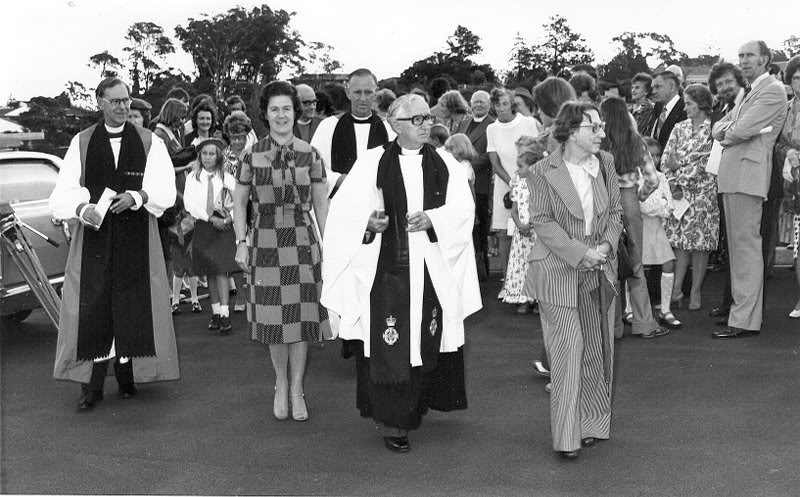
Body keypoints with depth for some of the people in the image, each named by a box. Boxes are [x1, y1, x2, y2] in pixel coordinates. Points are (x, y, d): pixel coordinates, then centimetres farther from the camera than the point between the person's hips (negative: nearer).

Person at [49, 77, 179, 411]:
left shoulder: (149, 142, 5)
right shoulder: (82, 143, 8)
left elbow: (165, 190, -4)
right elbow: (63, 192, 1)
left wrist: (136, 197, -22)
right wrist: (82, 209, -19)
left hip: (136, 239, 0)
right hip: (93, 235, 0)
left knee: (134, 307, 2)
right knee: (92, 307, -3)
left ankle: (127, 376, 15)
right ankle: (92, 384, 4)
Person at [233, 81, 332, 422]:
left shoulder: (310, 154, 2)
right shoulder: (252, 156, 1)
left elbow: (321, 204, 6)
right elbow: (239, 203, 8)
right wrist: (241, 243, -1)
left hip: (303, 242, 0)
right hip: (265, 243, 0)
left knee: (301, 315, 1)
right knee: (273, 317, 4)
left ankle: (297, 390, 17)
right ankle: (281, 385, 25)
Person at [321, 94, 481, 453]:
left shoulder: (445, 164, 8)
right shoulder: (373, 163, 0)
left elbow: (463, 209, -1)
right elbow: (345, 209, -3)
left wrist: (432, 219, -17)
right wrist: (369, 222, -21)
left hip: (433, 270, 3)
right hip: (387, 267, -2)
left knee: (425, 341, 9)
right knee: (389, 345, -3)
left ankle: (413, 408, 28)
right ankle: (393, 423, 8)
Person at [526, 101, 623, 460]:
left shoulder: (605, 164, 6)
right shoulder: (543, 172, -9)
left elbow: (615, 212, 10)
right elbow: (542, 221, -11)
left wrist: (606, 246, -8)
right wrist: (580, 254, -18)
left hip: (599, 269, 5)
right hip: (558, 271, -5)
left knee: (597, 349, 10)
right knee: (568, 350, -4)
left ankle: (592, 424, 25)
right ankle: (567, 437, 6)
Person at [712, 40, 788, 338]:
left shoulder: (773, 90, -6)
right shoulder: (748, 93, 24)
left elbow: (743, 130, -16)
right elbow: (718, 129, 17)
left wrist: (727, 134, 4)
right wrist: (729, 129, -4)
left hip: (748, 172, -10)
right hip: (731, 174, 10)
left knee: (746, 244, -9)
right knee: (736, 244, 12)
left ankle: (745, 320, -8)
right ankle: (742, 306, 20)